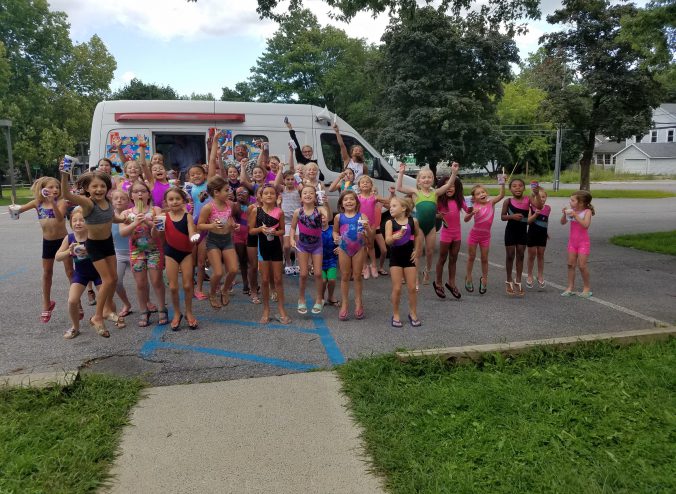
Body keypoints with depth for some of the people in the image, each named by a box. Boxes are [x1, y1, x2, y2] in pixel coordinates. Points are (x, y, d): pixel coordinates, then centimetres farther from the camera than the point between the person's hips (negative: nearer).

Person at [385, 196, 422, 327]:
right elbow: (387, 241, -22)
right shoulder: (390, 223, -10)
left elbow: (418, 235, 15)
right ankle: (395, 315, 16)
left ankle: (413, 314, 22)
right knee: (397, 288, 1)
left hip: (409, 256, 2)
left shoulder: (413, 221, -4)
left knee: (412, 288, 6)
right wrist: (394, 237, -42)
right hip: (395, 257, -1)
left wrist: (416, 250, 9)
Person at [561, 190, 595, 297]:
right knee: (571, 264, 6)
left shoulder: (587, 211, -13)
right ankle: (570, 287, 12)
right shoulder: (572, 210, 0)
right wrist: (565, 213, -13)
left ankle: (586, 288, 10)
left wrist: (575, 216, -31)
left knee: (582, 265, -5)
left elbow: (586, 225, -27)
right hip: (572, 241, 5)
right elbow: (563, 222, 3)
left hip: (583, 242, -5)